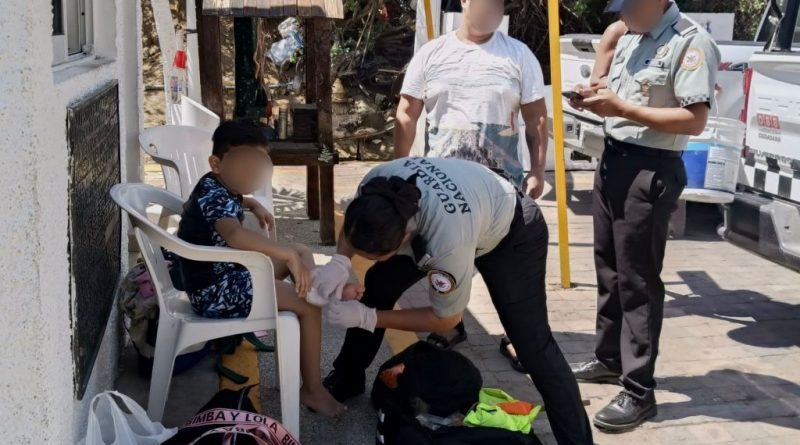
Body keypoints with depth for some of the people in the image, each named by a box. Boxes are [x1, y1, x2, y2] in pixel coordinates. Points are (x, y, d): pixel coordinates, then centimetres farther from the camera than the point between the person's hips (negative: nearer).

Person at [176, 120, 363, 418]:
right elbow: (235, 235, -49)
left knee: (302, 251, 15)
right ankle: (312, 390, -4)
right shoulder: (214, 197, -26)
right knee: (309, 305, -12)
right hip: (216, 292, -11)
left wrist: (253, 205, 18)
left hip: (229, 273, 11)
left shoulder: (217, 185, 6)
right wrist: (288, 255, -47)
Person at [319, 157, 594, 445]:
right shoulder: (377, 183, -32)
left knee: (532, 345, -13)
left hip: (513, 232, -6)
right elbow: (355, 228, -6)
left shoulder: (448, 240, -46)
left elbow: (447, 318, -26)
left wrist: (367, 318, -26)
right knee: (378, 284, 4)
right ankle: (346, 379, 24)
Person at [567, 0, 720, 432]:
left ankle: (639, 391, 4)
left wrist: (622, 109, -23)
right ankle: (608, 357, 35)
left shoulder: (691, 42, -17)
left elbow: (694, 121, -22)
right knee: (609, 267, 19)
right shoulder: (629, 39, 11)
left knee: (638, 278, -4)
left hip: (651, 170, -9)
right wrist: (597, 99, 0)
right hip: (612, 159, 9)